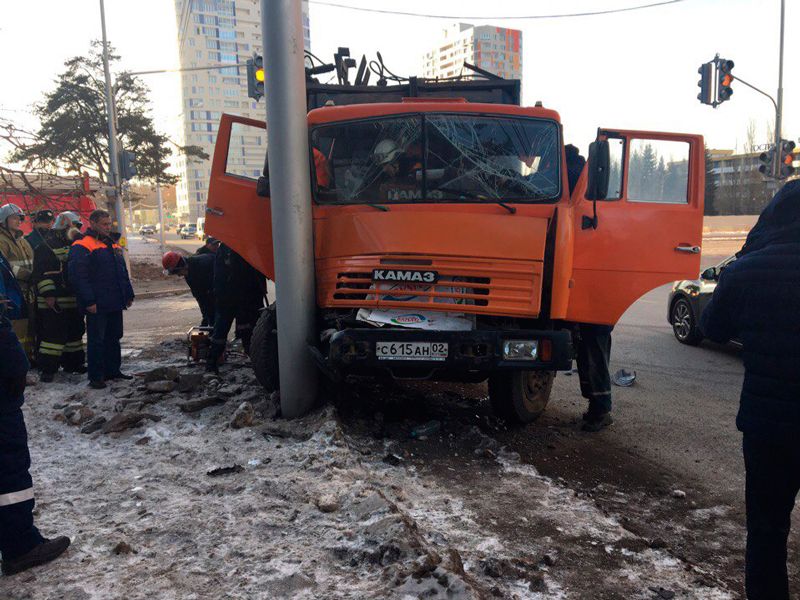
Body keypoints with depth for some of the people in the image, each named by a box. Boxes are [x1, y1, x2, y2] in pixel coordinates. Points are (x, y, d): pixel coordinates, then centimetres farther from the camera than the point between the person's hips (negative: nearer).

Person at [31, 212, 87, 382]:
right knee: (53, 334, -9)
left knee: (75, 331, 13)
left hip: (73, 301, 8)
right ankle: (48, 368, -2)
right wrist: (48, 294, -19)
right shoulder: (46, 247, -8)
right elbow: (41, 274, -14)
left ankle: (73, 363, 25)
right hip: (54, 302, -8)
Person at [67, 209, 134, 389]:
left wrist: (128, 295, 16)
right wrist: (89, 301, -21)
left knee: (114, 337, 15)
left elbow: (123, 272, 21)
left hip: (115, 303, 8)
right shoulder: (82, 247, -11)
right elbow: (78, 276, -17)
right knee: (96, 341, 0)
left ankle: (113, 370, 26)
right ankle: (95, 376, 8)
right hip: (97, 306, -8)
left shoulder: (113, 244, 16)